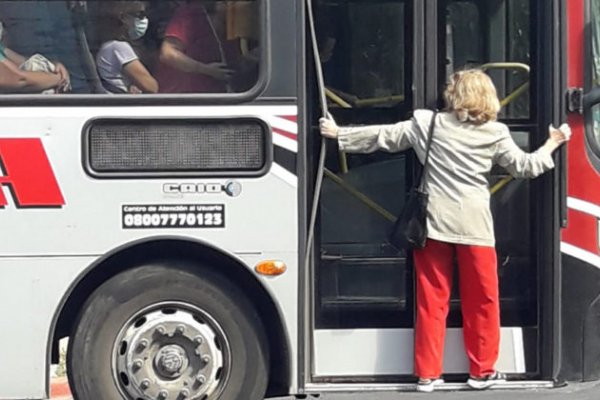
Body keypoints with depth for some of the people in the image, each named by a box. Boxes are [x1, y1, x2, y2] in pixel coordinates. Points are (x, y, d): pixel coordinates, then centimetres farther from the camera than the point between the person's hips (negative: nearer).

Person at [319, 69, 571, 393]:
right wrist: (553, 143, 23)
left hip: (434, 223, 1)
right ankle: (482, 371, 17)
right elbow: (526, 167, 7)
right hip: (474, 225, -1)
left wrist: (339, 134, 16)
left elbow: (383, 136, 5)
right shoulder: (495, 134, -1)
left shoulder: (427, 123, 1)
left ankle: (427, 374, 7)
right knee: (481, 301, 11)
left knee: (432, 301, 6)